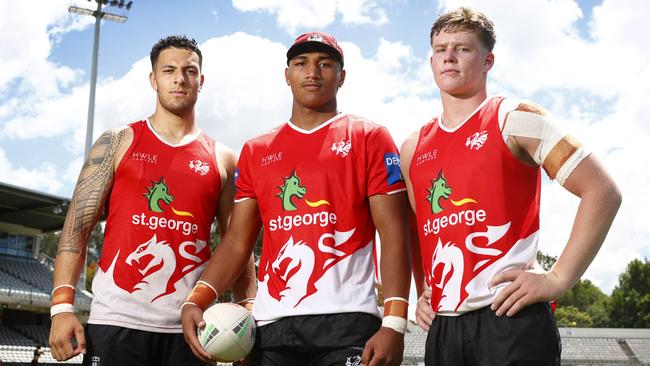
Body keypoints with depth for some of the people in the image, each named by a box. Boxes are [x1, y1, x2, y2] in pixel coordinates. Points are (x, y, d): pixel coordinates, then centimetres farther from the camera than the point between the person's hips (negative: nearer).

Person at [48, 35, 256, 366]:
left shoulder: (222, 160, 11)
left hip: (189, 327, 2)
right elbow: (77, 226, 2)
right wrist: (62, 305, -8)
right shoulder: (117, 143, 7)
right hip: (116, 321, -1)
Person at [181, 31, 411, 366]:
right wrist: (195, 301, -4)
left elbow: (392, 235, -3)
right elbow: (238, 242, 12)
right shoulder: (256, 151, 15)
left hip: (345, 321, -3)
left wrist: (394, 323, -14)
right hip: (271, 324, 4)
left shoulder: (369, 138, 4)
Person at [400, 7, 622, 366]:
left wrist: (558, 278, -12)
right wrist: (423, 290, 13)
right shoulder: (414, 148, 14)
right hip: (441, 328, 6)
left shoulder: (513, 118, -1)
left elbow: (602, 192, -7)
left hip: (510, 322, -5)